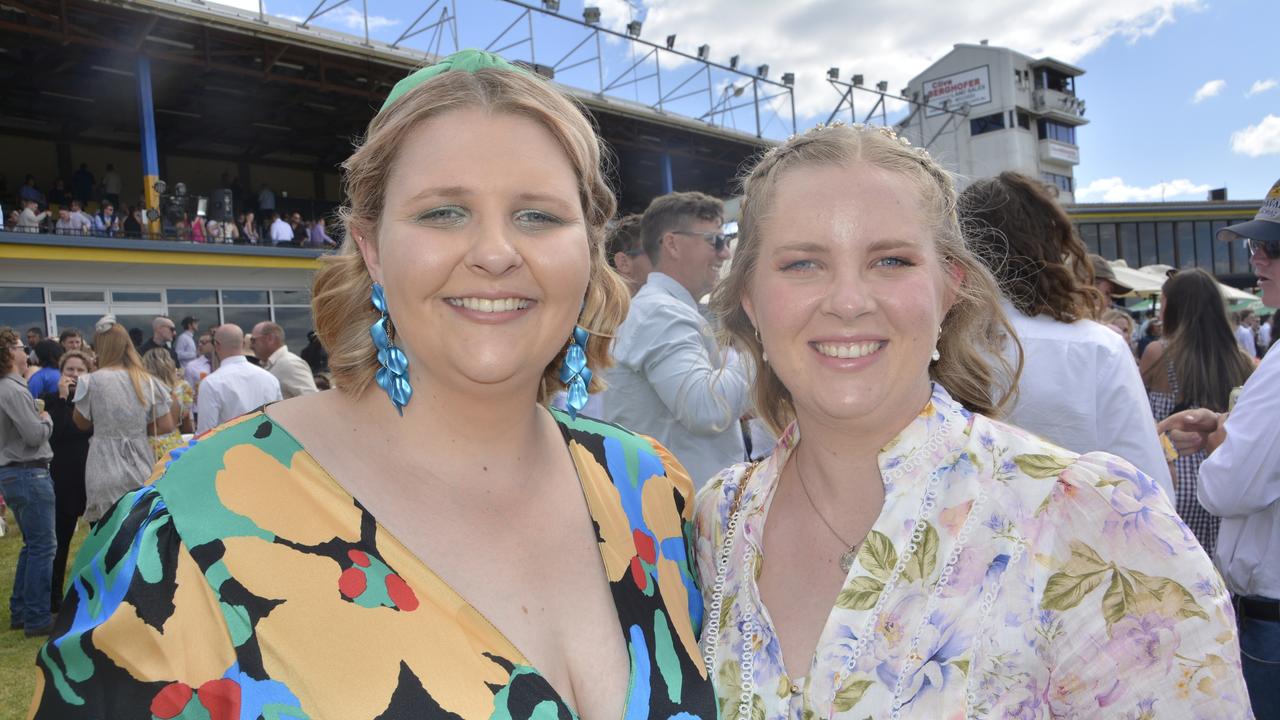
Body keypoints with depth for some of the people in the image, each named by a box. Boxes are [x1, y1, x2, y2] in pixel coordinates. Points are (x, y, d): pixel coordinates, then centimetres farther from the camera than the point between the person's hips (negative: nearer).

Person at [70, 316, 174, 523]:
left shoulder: (92, 381, -7)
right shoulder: (146, 381, 1)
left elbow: (82, 422, 6)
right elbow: (166, 425, 1)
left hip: (107, 467, -3)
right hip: (141, 467, 3)